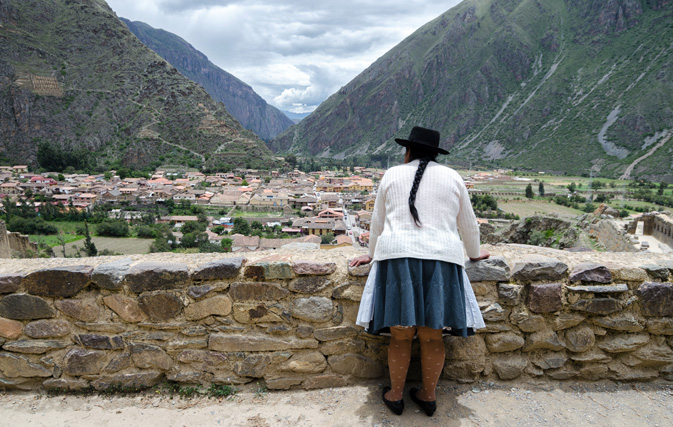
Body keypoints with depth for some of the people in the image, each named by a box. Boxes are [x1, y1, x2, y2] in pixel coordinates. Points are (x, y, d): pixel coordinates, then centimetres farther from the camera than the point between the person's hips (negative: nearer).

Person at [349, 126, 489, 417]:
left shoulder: (392, 175, 10)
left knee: (400, 335, 7)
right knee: (432, 336, 9)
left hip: (398, 258, -1)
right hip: (440, 261, 1)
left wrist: (372, 254, 31)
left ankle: (396, 395, 21)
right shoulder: (452, 177, 12)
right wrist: (474, 253, 36)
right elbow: (468, 224, 20)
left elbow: (378, 222, 17)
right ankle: (428, 395, 23)